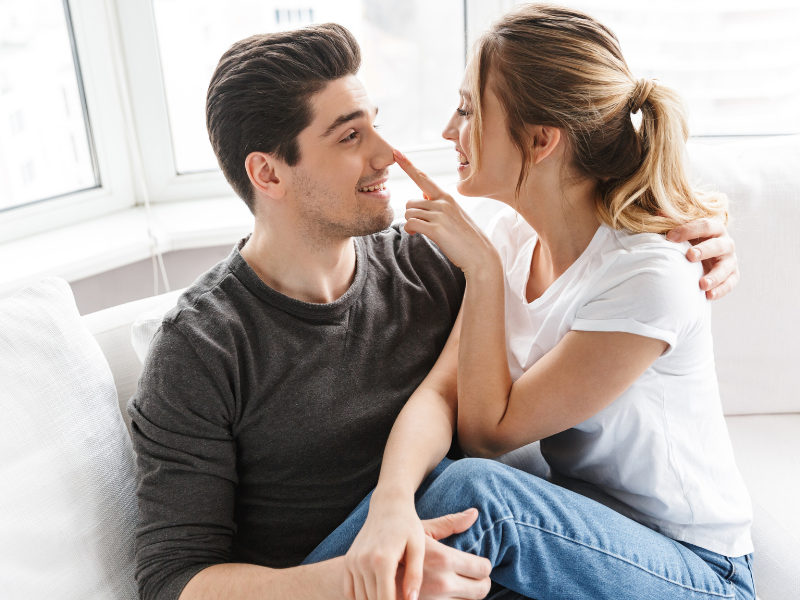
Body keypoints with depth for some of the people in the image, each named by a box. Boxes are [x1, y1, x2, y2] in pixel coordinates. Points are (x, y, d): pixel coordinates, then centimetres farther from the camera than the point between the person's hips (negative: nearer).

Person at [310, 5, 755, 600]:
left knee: (471, 488, -31)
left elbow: (488, 430, -19)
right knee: (423, 479, -24)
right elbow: (441, 392, -14)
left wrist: (482, 268, -21)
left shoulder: (648, 277, -26)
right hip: (575, 520, 6)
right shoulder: (514, 234, -4)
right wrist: (392, 497, -34)